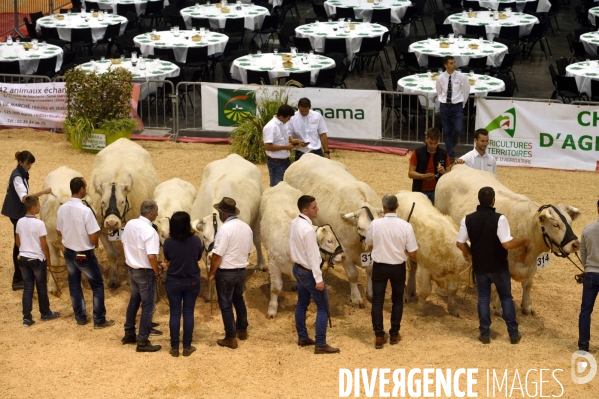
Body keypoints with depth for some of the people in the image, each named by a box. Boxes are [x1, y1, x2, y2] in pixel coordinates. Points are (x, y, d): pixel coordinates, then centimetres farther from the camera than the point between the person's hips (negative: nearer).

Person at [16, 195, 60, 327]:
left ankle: (27, 317, 6)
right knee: (41, 288, 12)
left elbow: (18, 242, 9)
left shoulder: (20, 222, -1)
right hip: (37, 259, -5)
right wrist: (48, 258, 0)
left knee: (27, 288, 9)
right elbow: (44, 245, -14)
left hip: (23, 258, 5)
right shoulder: (39, 224, -18)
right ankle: (45, 313, 26)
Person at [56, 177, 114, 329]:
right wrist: (95, 244, 1)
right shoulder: (85, 210, -25)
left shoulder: (62, 208, -7)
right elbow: (93, 238, -21)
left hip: (69, 252, 6)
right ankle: (99, 320, 11)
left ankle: (80, 317, 26)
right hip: (85, 254, -6)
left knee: (74, 285, 17)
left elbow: (59, 232, 6)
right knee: (97, 286, 8)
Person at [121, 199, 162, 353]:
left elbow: (123, 245, 11)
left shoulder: (129, 224, -2)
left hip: (131, 268, 8)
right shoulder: (149, 231, -26)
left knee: (134, 301, 24)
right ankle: (142, 342, 6)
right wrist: (158, 272, -13)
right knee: (148, 306, 3)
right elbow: (151, 257, -29)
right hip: (145, 272, -8)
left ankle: (129, 334, 35)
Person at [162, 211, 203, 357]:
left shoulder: (168, 242, -15)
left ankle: (174, 348, 11)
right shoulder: (196, 240, -14)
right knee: (188, 314, 9)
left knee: (175, 314, 8)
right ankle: (187, 347, 15)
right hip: (192, 282, 0)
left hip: (173, 282, 0)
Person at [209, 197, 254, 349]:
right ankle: (242, 330, 38)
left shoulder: (225, 229, -21)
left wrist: (212, 273, -9)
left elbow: (217, 255, -20)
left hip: (226, 272, -7)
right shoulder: (246, 227, 2)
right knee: (238, 299, 25)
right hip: (241, 270, 7)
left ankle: (230, 338, 10)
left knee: (226, 304, 4)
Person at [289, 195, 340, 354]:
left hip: (298, 268, 9)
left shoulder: (294, 223, 0)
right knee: (323, 307, 0)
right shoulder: (308, 229, -27)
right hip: (308, 271, -9)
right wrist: (318, 279, -21)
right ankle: (320, 344, 1)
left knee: (302, 303, 19)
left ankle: (302, 337, 30)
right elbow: (312, 256, -25)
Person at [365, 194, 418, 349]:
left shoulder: (375, 224, -14)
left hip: (379, 267, 0)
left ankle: (379, 336, 9)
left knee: (377, 301, 9)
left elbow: (369, 243, 6)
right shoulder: (406, 226, -16)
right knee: (397, 300, 18)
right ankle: (394, 334, 23)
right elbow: (412, 254, -13)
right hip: (398, 267, 0)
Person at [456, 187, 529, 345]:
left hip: (479, 266, 2)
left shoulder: (468, 219, -8)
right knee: (506, 298, 13)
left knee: (483, 299, 14)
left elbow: (460, 243, -3)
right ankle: (513, 334, 16)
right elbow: (507, 244, -25)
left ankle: (485, 334, 15)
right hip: (499, 266, -2)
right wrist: (523, 241, -8)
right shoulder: (499, 219, -20)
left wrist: (470, 253, 16)